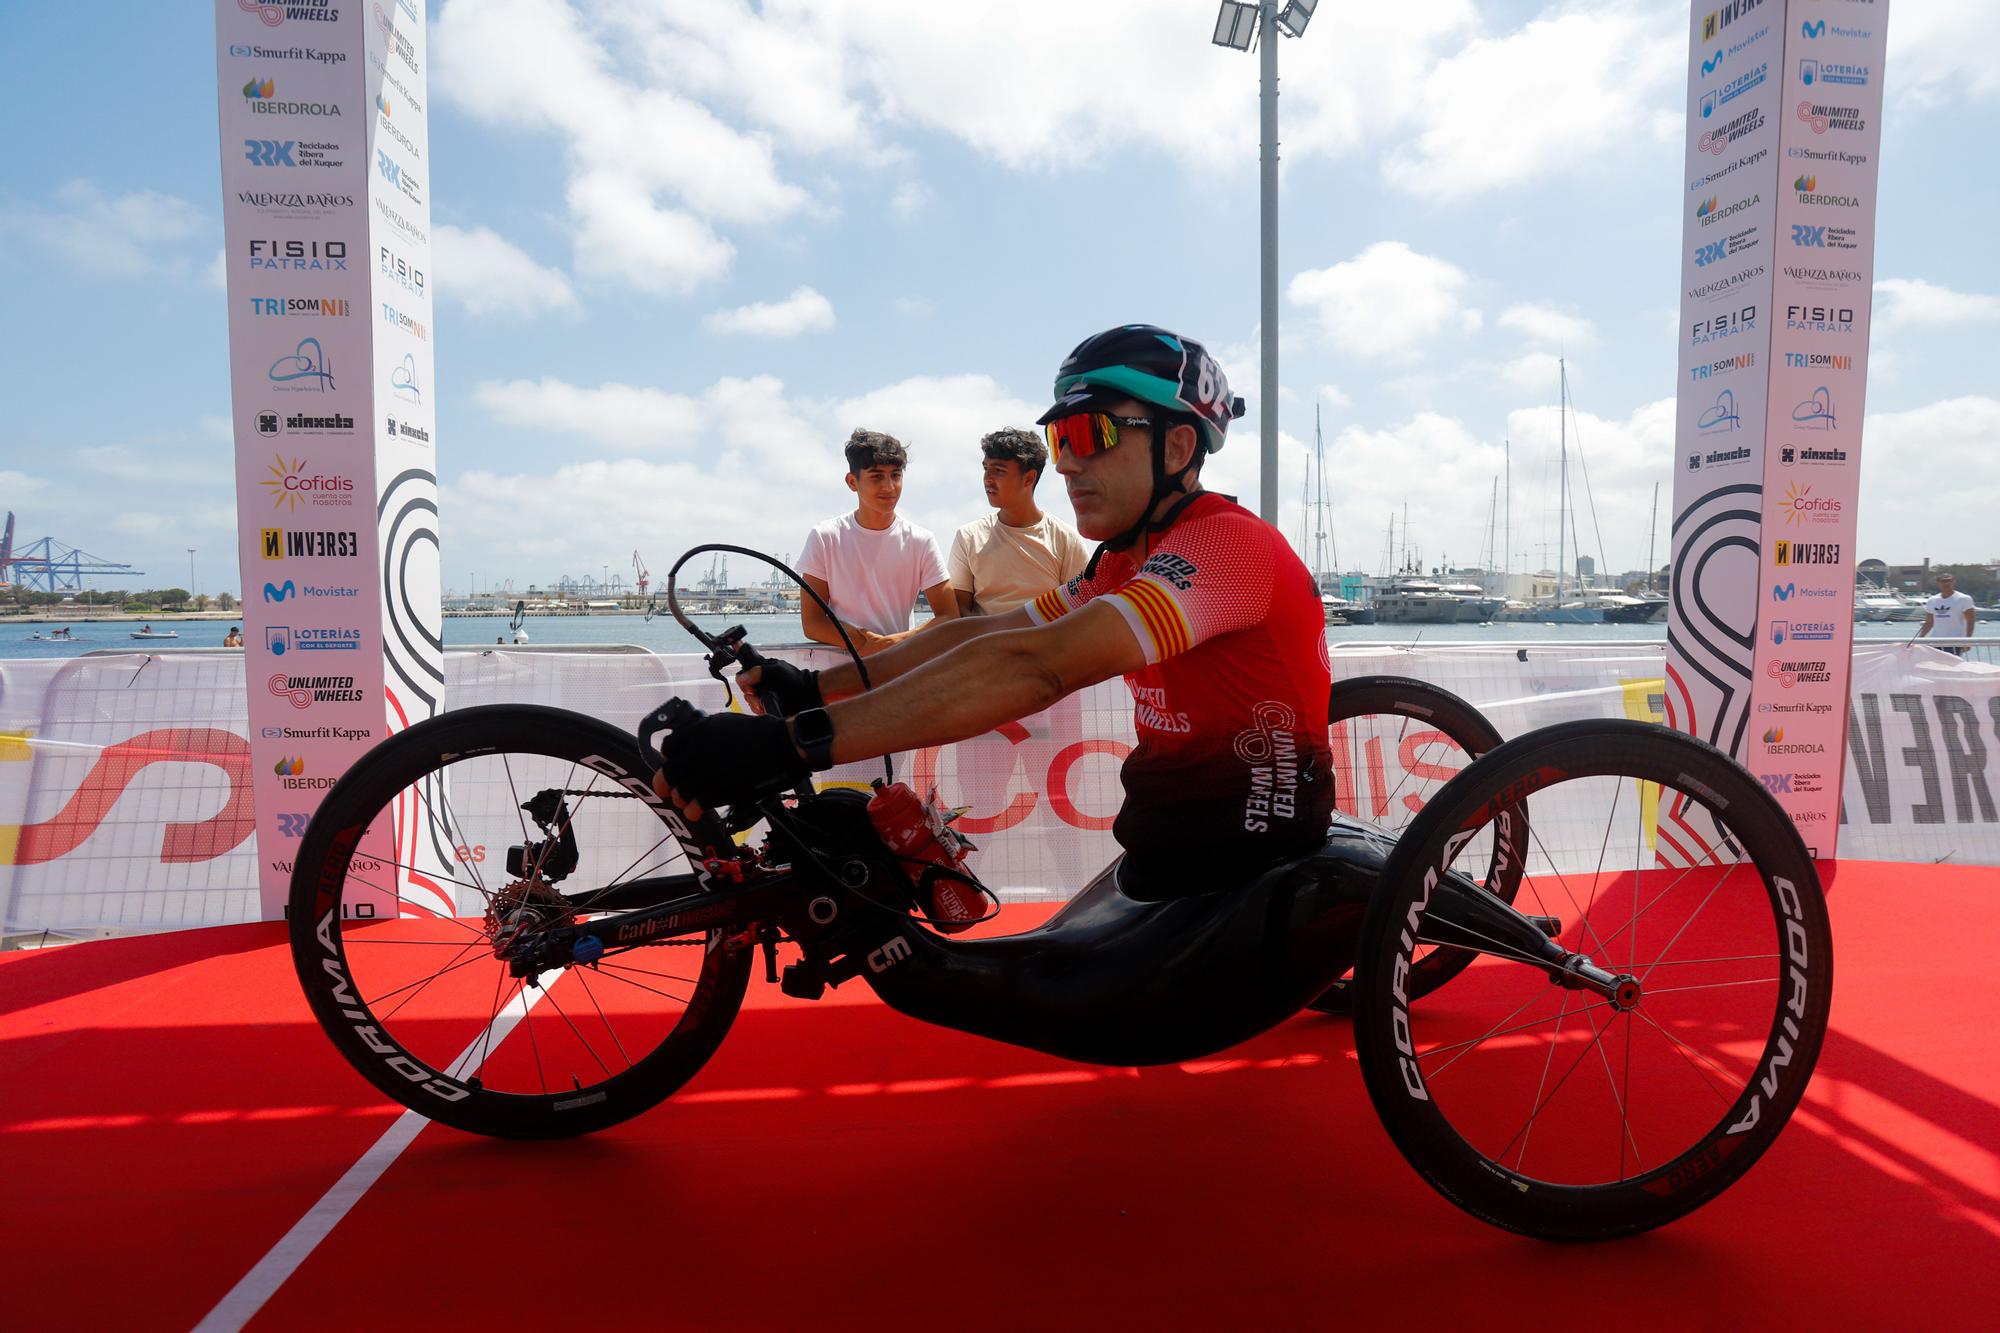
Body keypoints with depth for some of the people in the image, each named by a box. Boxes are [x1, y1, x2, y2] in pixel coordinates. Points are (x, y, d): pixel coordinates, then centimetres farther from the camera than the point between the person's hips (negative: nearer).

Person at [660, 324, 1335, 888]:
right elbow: (980, 633, 6)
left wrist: (789, 743, -37)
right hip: (1159, 849, 8)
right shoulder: (1122, 564, 12)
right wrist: (813, 686, -6)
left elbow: (1036, 666, -33)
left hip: (1243, 873, -8)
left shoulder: (1225, 541, -21)